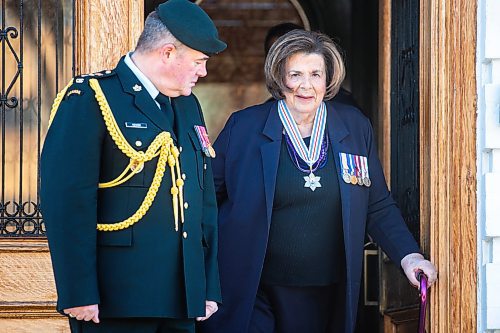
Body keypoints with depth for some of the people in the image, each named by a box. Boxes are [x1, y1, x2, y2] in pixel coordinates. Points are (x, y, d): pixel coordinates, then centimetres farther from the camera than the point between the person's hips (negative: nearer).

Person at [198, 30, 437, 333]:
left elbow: (378, 207, 9)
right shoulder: (243, 126, -2)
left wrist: (409, 256, -4)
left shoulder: (356, 127, 4)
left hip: (323, 295, 2)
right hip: (251, 293, -2)